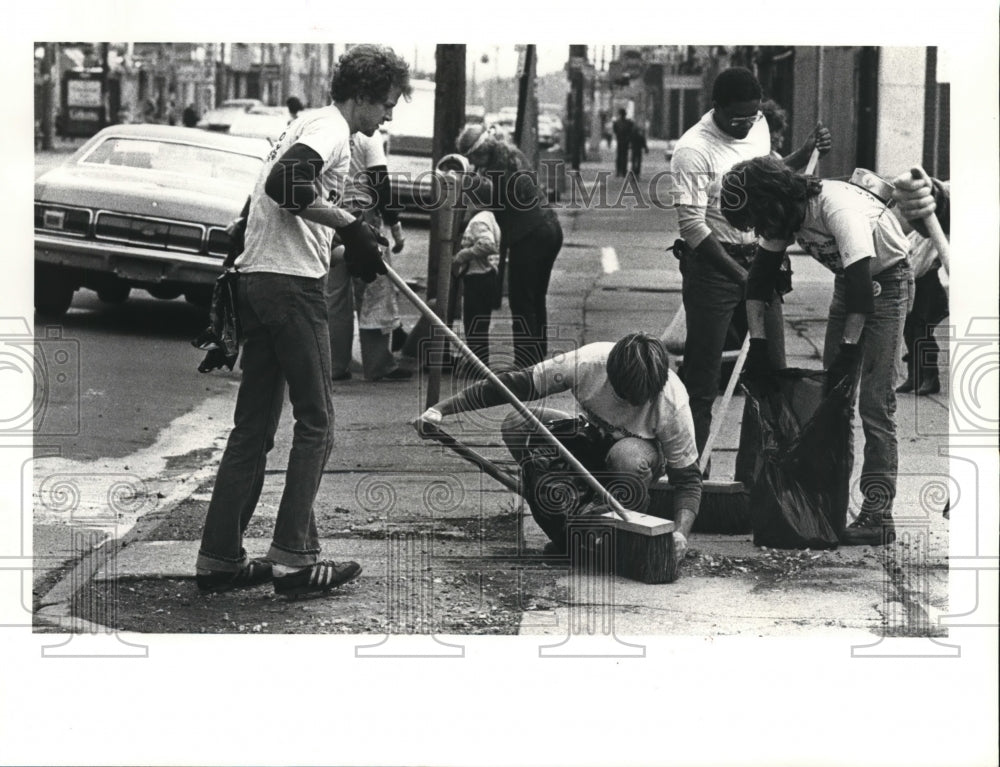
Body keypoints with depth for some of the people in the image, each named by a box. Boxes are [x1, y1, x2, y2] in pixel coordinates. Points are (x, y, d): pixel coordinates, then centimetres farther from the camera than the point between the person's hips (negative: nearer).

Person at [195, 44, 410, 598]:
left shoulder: (311, 125, 23)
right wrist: (348, 225, -18)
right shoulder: (331, 128, -8)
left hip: (256, 279, 10)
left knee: (253, 426, 10)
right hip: (291, 282, -10)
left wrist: (352, 240, 19)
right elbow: (284, 185, -25)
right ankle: (293, 558, -2)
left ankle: (218, 559, 11)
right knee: (316, 423, -2)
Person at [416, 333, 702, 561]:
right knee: (518, 425, -24)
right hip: (593, 438, 3)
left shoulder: (673, 404, -31)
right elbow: (516, 384, -24)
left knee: (627, 457, -41)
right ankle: (564, 537, -12)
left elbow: (688, 478, -22)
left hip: (644, 449, -3)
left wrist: (680, 533, -39)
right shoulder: (586, 363, -31)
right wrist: (444, 408, -30)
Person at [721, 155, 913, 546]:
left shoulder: (838, 209, -33)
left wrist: (849, 348, -32)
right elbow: (760, 277, 0)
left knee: (875, 403, -13)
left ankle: (878, 514, -14)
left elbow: (862, 283, -35)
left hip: (886, 281, -8)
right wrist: (757, 341, -7)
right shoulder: (784, 215, -9)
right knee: (833, 391, 5)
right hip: (848, 281, 8)